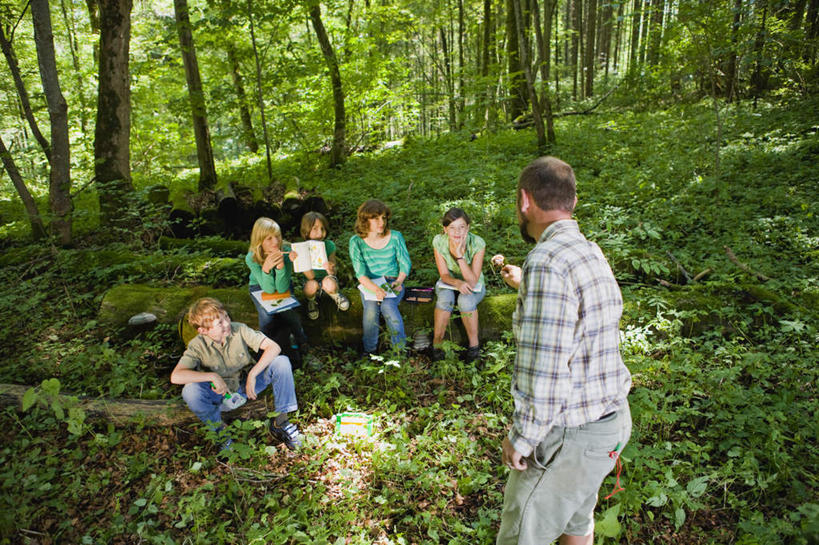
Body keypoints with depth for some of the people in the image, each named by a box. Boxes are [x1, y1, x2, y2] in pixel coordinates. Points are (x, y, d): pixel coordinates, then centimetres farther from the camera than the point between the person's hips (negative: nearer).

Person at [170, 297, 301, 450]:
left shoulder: (239, 330, -16)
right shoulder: (197, 346, -17)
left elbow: (274, 347, -21)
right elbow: (175, 377, -30)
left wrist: (252, 375, -29)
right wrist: (212, 376, -36)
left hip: (246, 387, 1)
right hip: (221, 395, -1)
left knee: (281, 361, -23)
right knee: (190, 390, -32)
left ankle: (280, 421, -11)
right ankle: (219, 430, -5)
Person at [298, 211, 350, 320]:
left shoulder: (329, 245, -16)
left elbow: (333, 271, -13)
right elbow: (311, 276, -23)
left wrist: (330, 270, -39)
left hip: (327, 279, 0)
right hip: (312, 281, 0)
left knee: (329, 284, -35)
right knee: (312, 285, -35)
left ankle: (335, 295, 5)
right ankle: (311, 301, 4)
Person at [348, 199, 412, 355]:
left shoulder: (395, 237, -3)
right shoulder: (356, 241, -5)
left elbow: (405, 263, 3)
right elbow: (360, 272, -12)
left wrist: (399, 281, -17)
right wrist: (376, 289, -29)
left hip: (393, 282, 0)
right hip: (369, 284, 0)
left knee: (388, 306, -31)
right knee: (371, 308, -29)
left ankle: (401, 347, -15)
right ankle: (369, 351, -8)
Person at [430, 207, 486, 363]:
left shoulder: (477, 243, -25)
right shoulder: (439, 241, -20)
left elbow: (472, 281, -26)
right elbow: (444, 275, -14)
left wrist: (459, 255, -38)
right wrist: (457, 282, -36)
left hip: (473, 287, -1)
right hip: (449, 283, 1)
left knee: (466, 300, -34)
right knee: (445, 299, -32)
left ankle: (474, 344, -17)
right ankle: (437, 343, -17)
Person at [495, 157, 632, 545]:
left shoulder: (547, 262, -27)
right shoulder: (591, 253, 5)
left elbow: (545, 374, -29)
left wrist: (520, 439, -14)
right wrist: (523, 285, 36)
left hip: (570, 436, -9)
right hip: (612, 420, 9)